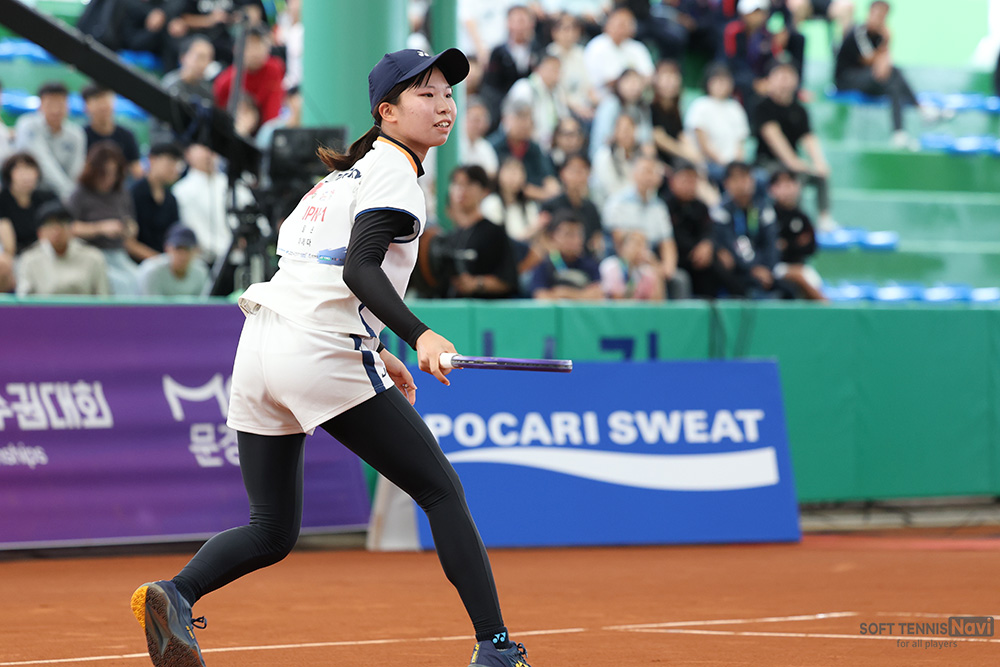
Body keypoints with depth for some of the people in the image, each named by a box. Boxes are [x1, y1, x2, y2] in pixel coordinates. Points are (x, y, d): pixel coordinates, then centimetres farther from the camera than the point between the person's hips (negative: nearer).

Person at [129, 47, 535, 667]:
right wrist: (420, 335, -29)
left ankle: (174, 593, -12)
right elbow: (359, 269, -17)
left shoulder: (347, 173, 25)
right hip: (324, 357, -8)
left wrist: (376, 350, 32)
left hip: (261, 342, 8)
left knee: (272, 531, 12)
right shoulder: (394, 170, -3)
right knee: (441, 489, -1)